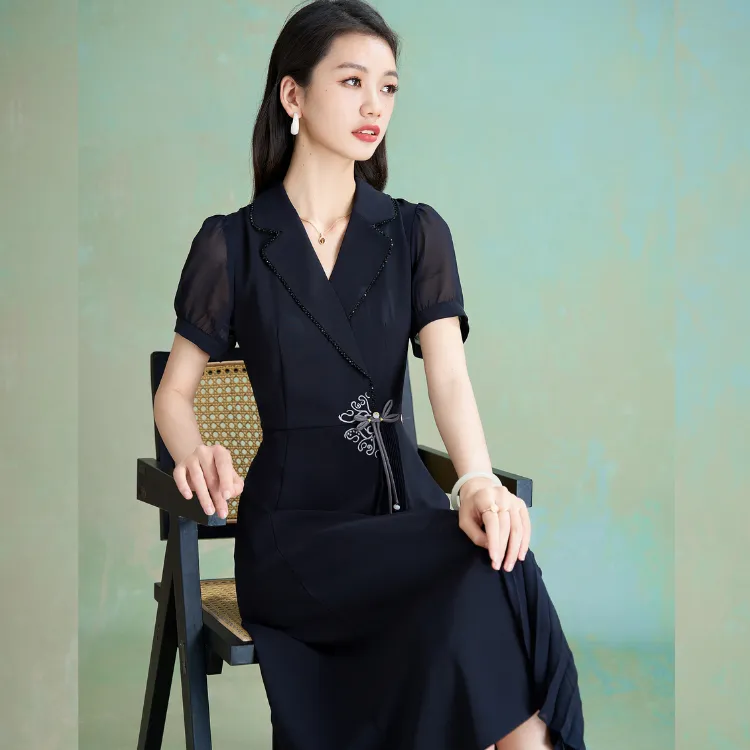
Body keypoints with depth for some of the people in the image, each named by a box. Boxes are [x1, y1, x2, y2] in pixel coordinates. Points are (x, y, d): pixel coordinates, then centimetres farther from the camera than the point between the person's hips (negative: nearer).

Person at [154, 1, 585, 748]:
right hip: (293, 528, -2)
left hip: (405, 507, 3)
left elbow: (448, 374, -7)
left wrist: (479, 483, -28)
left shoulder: (417, 233, 7)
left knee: (494, 548, -32)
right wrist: (195, 457, -16)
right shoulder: (232, 245, 3)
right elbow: (173, 392, 8)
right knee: (488, 576, -30)